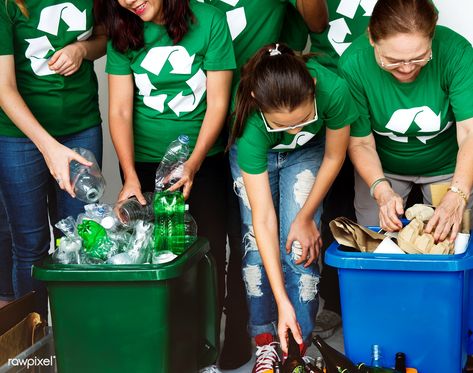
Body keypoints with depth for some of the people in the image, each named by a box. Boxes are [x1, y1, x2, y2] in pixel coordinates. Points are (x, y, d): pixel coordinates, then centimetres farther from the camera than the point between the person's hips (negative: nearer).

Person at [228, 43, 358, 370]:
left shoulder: (333, 89, -40)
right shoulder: (251, 126, -41)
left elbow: (334, 157, -17)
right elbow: (263, 220, -36)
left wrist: (305, 217, -9)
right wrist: (282, 302, -37)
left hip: (308, 152, 1)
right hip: (255, 155, 0)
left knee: (299, 247, -10)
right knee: (258, 245, -8)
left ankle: (300, 347, 1)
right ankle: (266, 343, 7)